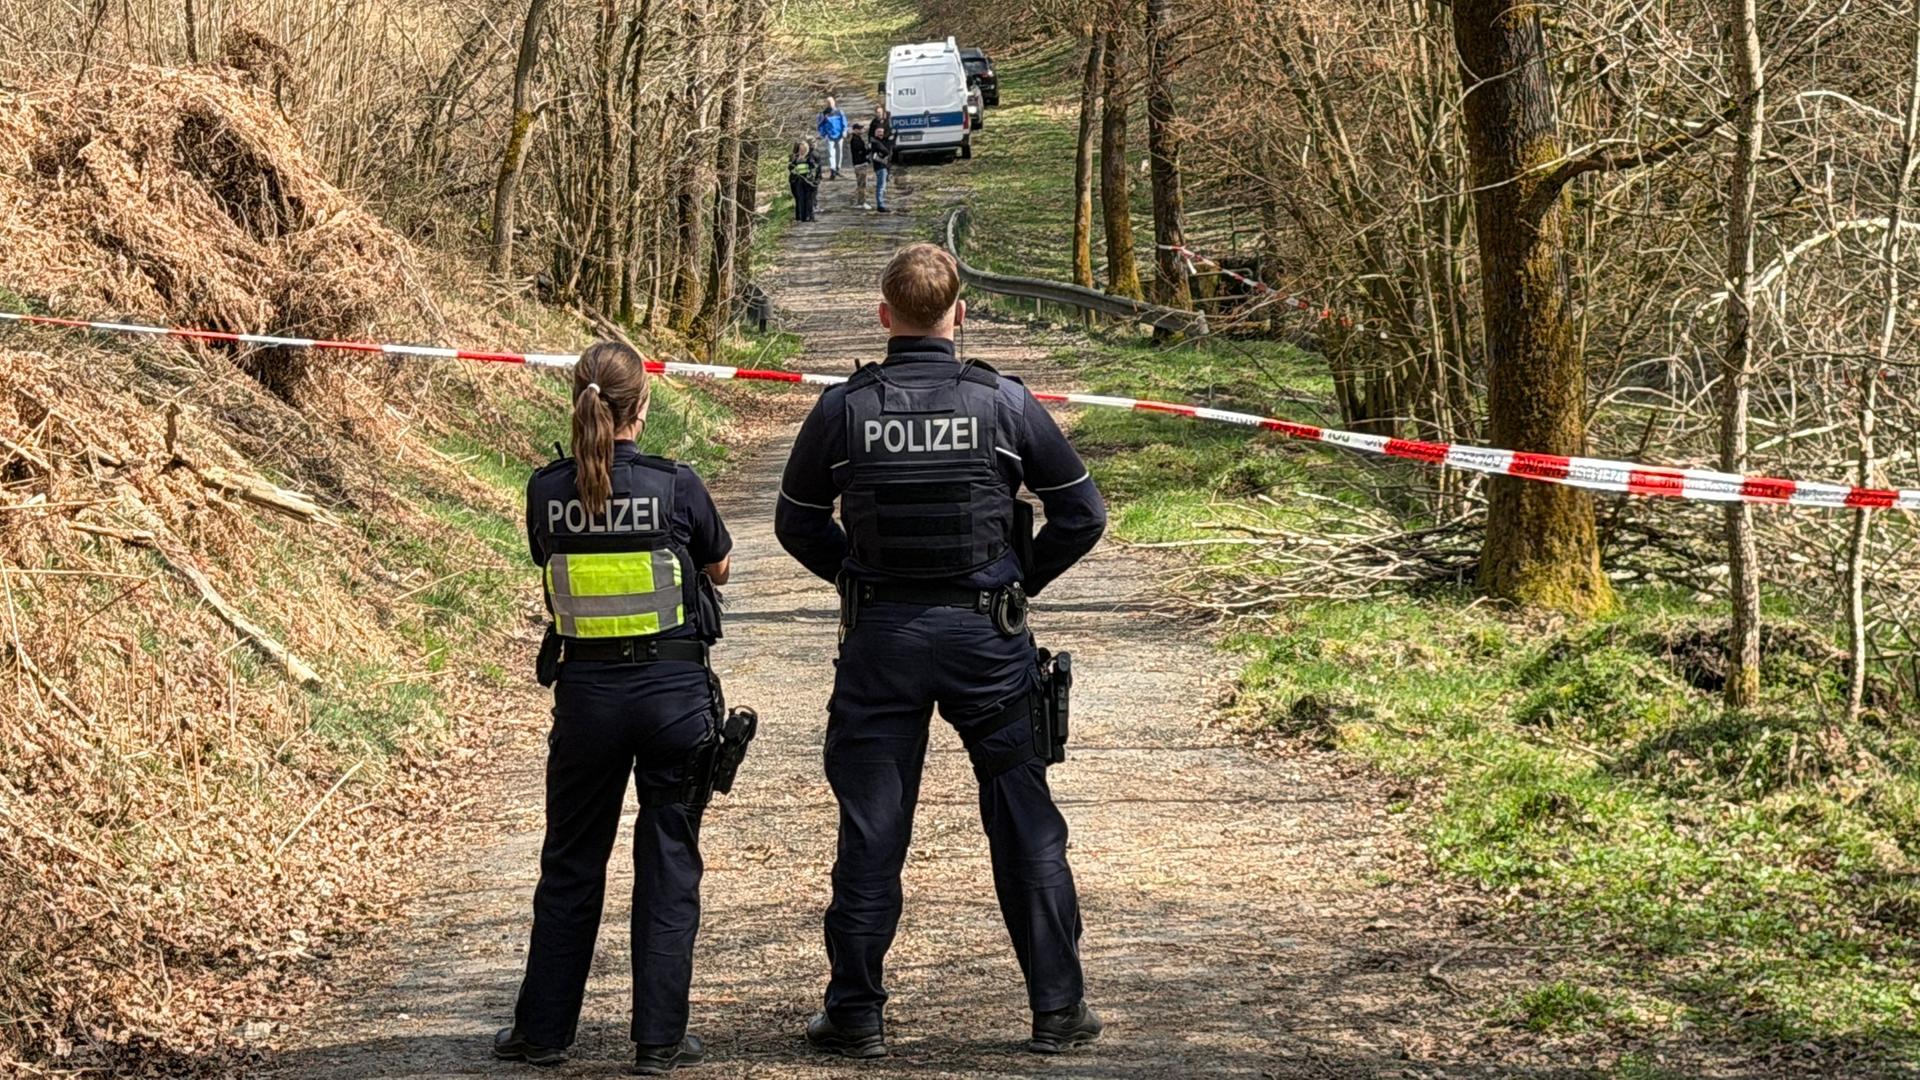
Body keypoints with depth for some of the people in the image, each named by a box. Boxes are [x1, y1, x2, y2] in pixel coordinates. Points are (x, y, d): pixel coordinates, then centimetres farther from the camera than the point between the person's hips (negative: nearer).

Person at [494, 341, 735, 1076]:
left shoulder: (547, 491, -5)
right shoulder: (677, 486, -10)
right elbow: (719, 568, 7)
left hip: (586, 691, 2)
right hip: (674, 689, -2)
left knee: (570, 864, 15)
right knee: (668, 865, 6)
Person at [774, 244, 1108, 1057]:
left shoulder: (843, 409, -4)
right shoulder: (1003, 403, -5)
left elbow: (797, 524, 7)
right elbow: (1082, 513, 1)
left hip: (880, 636, 1)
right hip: (985, 637, 0)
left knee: (870, 830, 8)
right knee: (1025, 824, 7)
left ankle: (856, 1014, 13)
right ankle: (1058, 1009, 12)